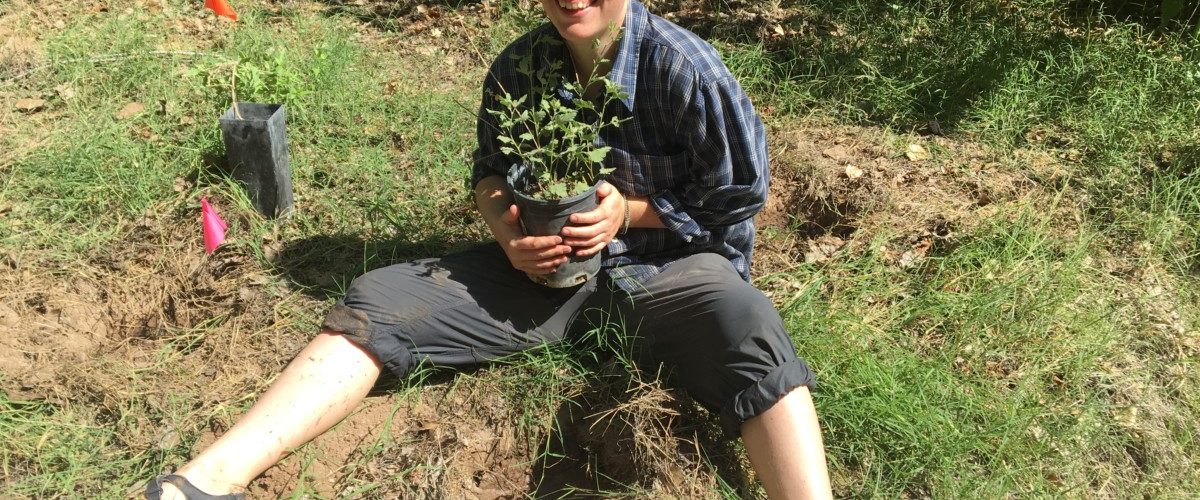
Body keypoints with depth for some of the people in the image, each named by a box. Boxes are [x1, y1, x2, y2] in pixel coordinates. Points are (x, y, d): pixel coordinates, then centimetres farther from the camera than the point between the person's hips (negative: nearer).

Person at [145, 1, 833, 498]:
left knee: (750, 330, -38)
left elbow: (739, 196, -5)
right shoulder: (518, 70, -2)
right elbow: (492, 175, 14)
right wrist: (508, 231, -8)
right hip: (547, 263, 4)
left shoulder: (683, 67, -14)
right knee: (378, 301, -14)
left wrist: (629, 212, -16)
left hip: (667, 262, -3)